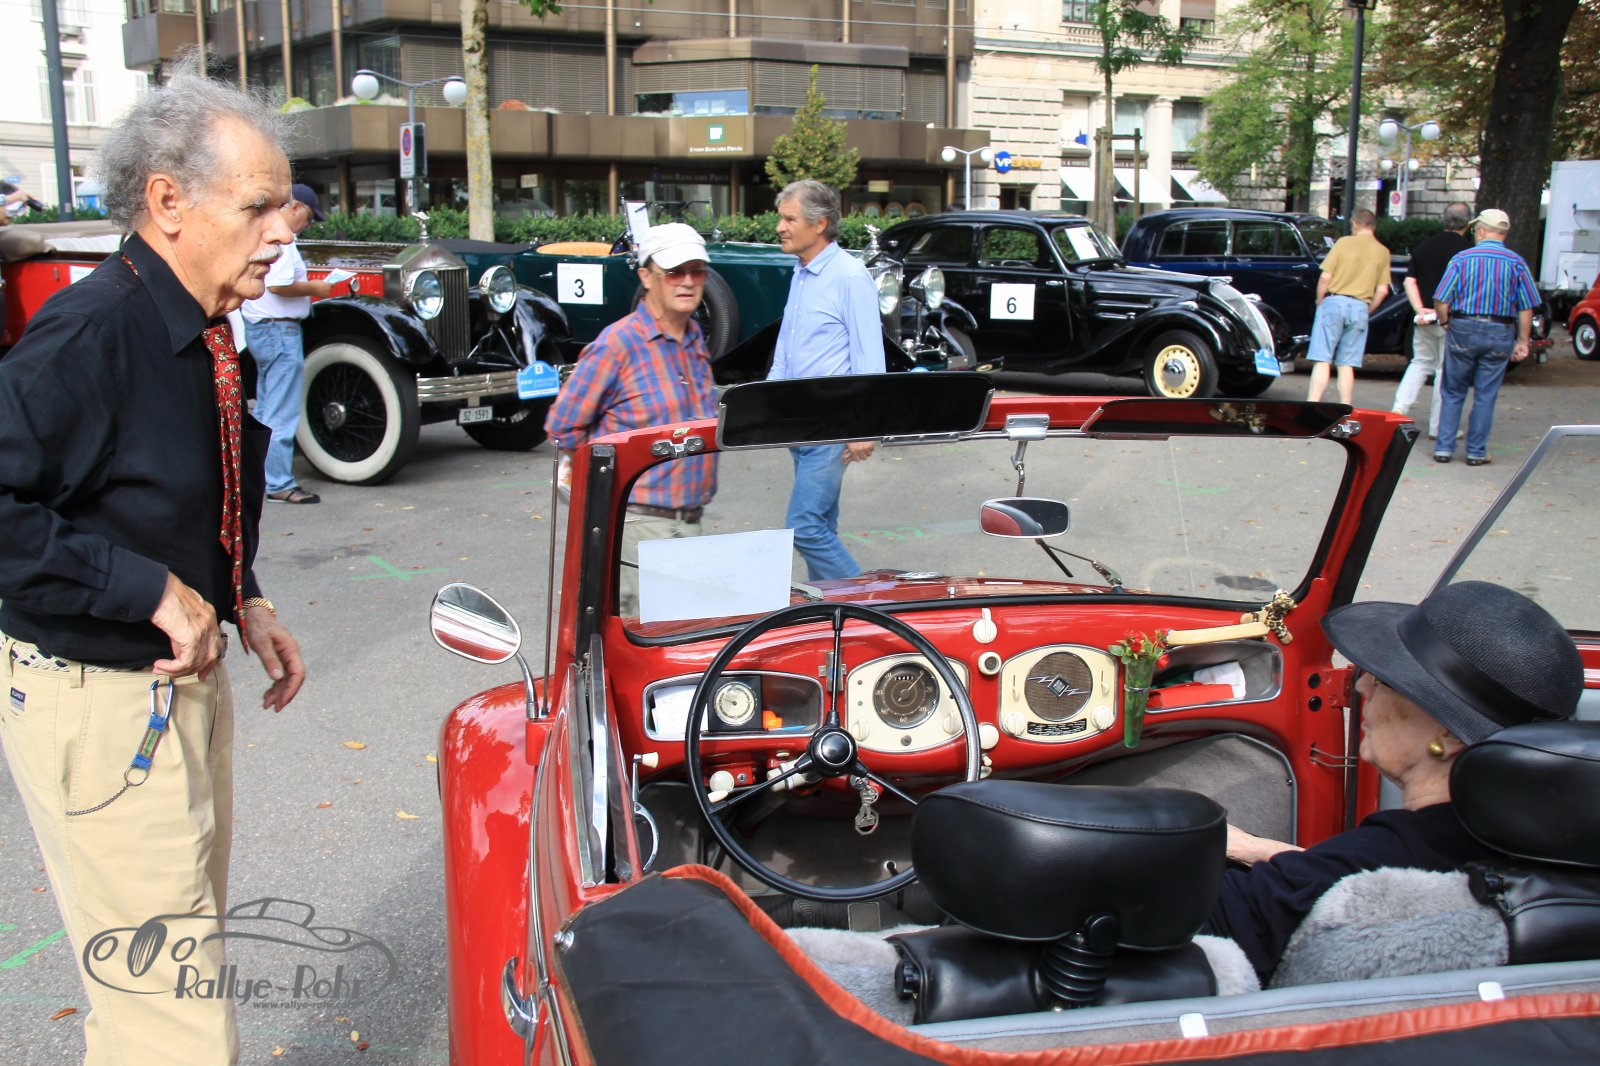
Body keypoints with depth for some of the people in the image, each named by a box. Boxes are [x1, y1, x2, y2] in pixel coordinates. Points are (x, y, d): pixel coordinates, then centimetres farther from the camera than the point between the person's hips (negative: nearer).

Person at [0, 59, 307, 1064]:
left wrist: (243, 602, 7)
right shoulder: (90, 332, -23)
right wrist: (152, 590, -26)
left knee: (189, 950, 25)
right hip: (98, 704, -9)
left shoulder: (199, 337, 5)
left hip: (185, 676, 9)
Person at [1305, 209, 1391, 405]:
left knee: (1322, 361, -4)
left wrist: (1320, 302, 8)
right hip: (1360, 307, 3)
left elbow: (1325, 277, -6)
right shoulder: (1383, 252, 8)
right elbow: (1382, 290, 2)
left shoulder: (1344, 242, 0)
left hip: (1334, 302, -3)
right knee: (1347, 365, 8)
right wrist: (1366, 311, 14)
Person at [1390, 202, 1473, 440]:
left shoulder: (1423, 247, 7)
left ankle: (1399, 408, 3)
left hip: (1424, 318, 4)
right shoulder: (1467, 249, -8)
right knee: (1446, 369, 4)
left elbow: (1410, 281, 2)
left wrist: (1419, 309, -5)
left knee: (1421, 362, 20)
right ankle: (1437, 427, 7)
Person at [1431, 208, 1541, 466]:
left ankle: (1444, 448, 9)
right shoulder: (1516, 263, -1)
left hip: (1463, 329, 0)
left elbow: (1441, 301, -7)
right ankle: (1476, 452, 10)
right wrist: (1523, 341, 6)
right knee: (1486, 396, 7)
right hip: (1499, 334, 0)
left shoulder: (1462, 258, -3)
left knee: (1453, 394, 11)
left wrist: (1445, 323, 11)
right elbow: (1526, 308, -2)